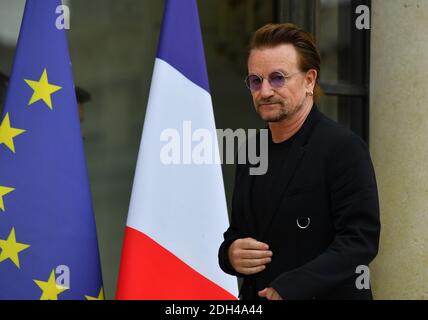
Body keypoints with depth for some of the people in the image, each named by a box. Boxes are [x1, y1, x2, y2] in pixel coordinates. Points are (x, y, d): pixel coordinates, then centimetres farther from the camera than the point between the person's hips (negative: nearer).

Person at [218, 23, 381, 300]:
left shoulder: (344, 148, -12)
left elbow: (361, 239, -18)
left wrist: (291, 287, -26)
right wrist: (230, 254, -5)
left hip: (326, 295, -6)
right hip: (256, 295, 6)